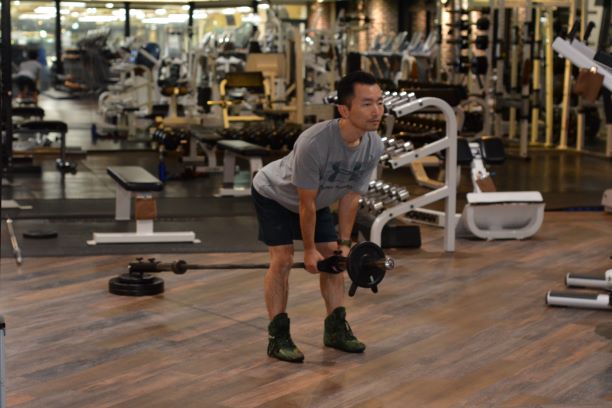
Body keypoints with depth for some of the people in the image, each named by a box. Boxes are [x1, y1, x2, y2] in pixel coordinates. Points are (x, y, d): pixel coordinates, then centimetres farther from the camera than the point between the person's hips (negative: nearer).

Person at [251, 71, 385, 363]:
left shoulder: (374, 147, -23)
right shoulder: (314, 143, -43)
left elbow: (350, 196, -8)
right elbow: (306, 204, -31)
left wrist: (344, 242, -6)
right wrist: (309, 250, -21)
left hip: (318, 198, 7)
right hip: (274, 195, -6)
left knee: (333, 256, 2)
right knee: (282, 260, -14)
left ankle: (336, 329, 11)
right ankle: (278, 337, -7)